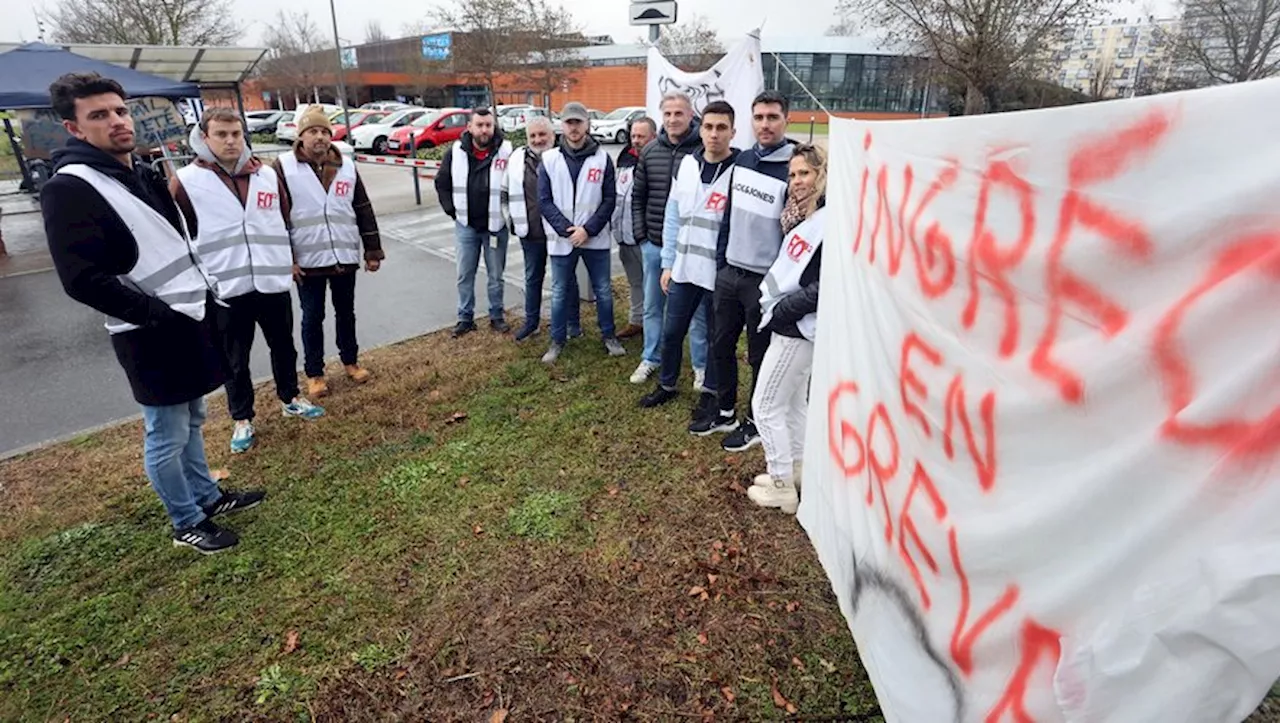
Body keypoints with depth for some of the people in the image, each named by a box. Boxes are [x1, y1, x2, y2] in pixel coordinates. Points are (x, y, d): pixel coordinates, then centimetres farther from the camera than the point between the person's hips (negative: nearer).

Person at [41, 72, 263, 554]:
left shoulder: (143, 173, 11)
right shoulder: (69, 189, -16)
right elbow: (84, 280, -21)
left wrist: (204, 290, 10)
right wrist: (161, 315, -20)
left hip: (193, 317, 8)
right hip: (151, 335, -8)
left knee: (192, 421, 21)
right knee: (166, 437, 5)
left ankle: (207, 496, 37)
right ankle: (187, 524, 21)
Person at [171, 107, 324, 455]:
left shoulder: (268, 175, 5)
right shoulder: (185, 182, -5)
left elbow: (284, 222, 16)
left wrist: (290, 260, 16)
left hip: (274, 283, 3)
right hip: (225, 290, -3)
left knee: (283, 347, 17)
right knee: (234, 361, 10)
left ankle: (290, 398, 37)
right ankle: (242, 420, 25)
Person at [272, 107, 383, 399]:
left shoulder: (346, 166, 5)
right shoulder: (283, 167, -5)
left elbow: (364, 211, 8)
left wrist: (373, 251, 5)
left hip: (345, 257, 3)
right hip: (307, 260, -3)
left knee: (345, 312, 16)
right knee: (312, 318, 8)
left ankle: (350, 361, 33)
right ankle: (314, 373, 22)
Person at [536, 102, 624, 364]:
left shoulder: (602, 158, -1)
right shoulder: (549, 159, 0)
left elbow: (610, 199, -3)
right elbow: (544, 201, -3)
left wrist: (588, 229, -13)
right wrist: (567, 229, -14)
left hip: (595, 239, 0)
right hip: (561, 239, 0)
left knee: (603, 290, 11)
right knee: (559, 292, 10)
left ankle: (608, 335, 28)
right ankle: (557, 340, 24)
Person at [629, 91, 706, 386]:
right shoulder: (650, 151, 5)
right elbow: (638, 196, 12)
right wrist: (640, 235, 6)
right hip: (654, 245, 5)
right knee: (652, 306, 16)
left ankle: (702, 366, 23)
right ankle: (650, 359, 33)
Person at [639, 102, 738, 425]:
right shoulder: (687, 164, 5)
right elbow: (673, 216, 9)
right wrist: (668, 263, 7)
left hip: (721, 274, -4)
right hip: (683, 269, 5)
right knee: (672, 331, 16)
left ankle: (709, 397, 28)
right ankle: (666, 385, 37)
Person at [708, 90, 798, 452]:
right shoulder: (741, 160, 7)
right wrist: (722, 258, 14)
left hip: (765, 281, -6)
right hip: (728, 272, 7)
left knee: (760, 355, 7)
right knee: (721, 345, 14)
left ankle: (756, 423, 24)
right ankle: (726, 412, 32)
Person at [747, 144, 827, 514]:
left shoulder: (830, 223, -18)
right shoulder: (805, 217, 11)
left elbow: (824, 286, -24)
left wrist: (783, 310, -19)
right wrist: (775, 305, 3)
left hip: (796, 328, -10)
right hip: (794, 325, 10)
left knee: (766, 405, 0)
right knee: (793, 402, 18)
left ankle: (782, 487, 12)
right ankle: (795, 471, 33)